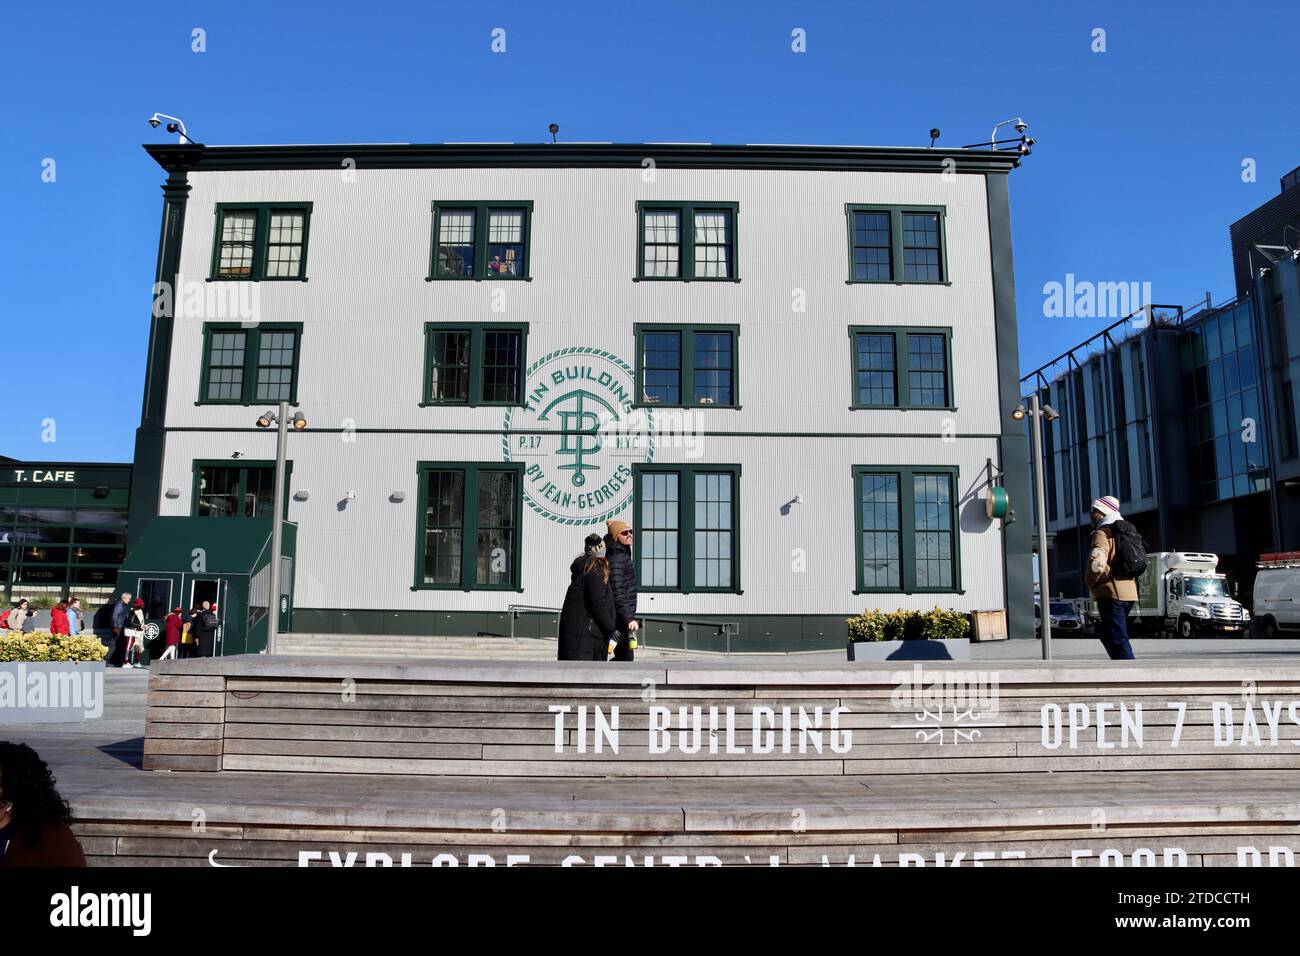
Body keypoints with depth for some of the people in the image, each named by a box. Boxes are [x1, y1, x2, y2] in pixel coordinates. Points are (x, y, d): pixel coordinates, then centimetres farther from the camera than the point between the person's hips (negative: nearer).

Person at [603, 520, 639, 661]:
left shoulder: (624, 554, 15)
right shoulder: (617, 558, -17)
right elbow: (617, 592, -23)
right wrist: (629, 618, -27)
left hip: (621, 617, 10)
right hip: (620, 617, -10)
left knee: (623, 657, 15)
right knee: (625, 657, -5)